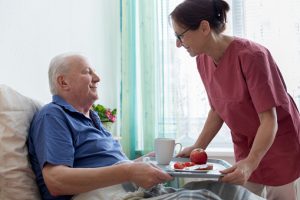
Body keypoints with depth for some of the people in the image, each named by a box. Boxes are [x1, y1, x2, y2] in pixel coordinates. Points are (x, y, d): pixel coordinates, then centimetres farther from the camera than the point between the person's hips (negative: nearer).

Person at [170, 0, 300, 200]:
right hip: (245, 147, 6)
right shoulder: (203, 60, -7)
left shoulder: (251, 56, -27)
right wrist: (197, 147, -5)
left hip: (280, 144, -6)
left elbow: (269, 120, -27)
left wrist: (250, 163, -39)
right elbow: (218, 110, 4)